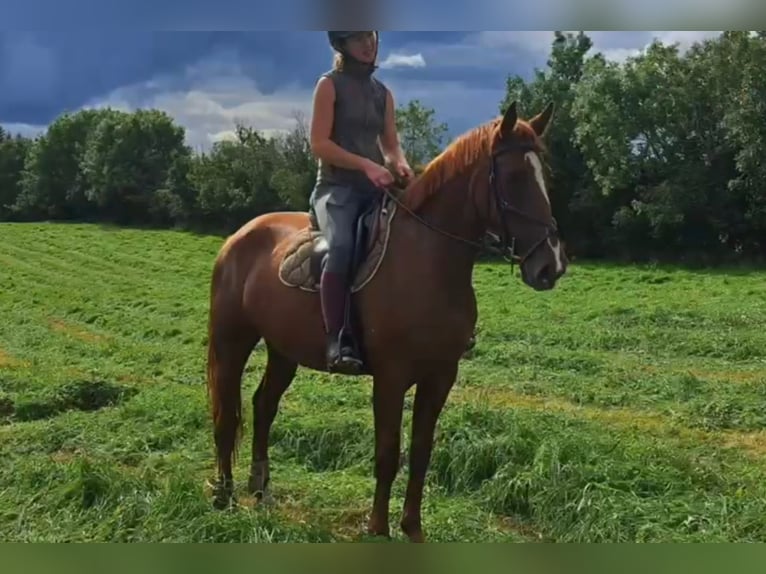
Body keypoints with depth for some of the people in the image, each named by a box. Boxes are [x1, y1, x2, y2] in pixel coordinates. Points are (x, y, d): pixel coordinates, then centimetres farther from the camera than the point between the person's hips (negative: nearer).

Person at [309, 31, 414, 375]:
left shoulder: (383, 92, 17)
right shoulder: (330, 84, 0)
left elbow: (391, 144, 18)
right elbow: (319, 145, -8)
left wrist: (401, 165, -6)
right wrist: (366, 165, -19)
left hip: (376, 189, 6)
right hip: (337, 187, -6)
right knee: (341, 246, -34)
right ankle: (336, 341, -31)